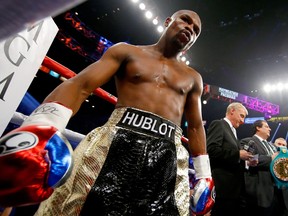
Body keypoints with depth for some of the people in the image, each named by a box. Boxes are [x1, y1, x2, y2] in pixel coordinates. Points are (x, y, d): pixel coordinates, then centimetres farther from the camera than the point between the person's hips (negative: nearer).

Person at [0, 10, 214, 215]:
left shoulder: (193, 78, 20)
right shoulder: (127, 51, 10)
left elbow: (196, 127, 21)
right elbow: (80, 85, -3)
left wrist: (204, 175, 15)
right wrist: (41, 127, -19)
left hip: (167, 157, 4)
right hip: (118, 142, -2)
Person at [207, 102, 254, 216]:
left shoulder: (232, 131, 21)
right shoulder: (218, 124, -7)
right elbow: (211, 149, -23)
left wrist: (245, 160, 6)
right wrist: (238, 154, -16)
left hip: (234, 187, 9)